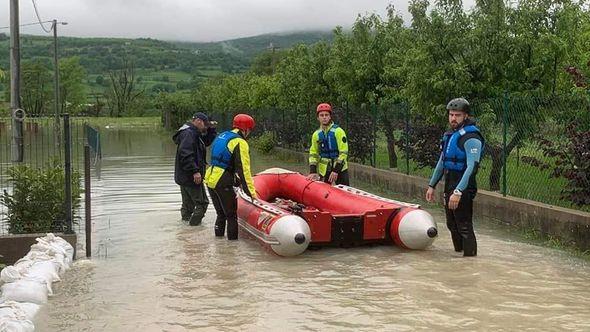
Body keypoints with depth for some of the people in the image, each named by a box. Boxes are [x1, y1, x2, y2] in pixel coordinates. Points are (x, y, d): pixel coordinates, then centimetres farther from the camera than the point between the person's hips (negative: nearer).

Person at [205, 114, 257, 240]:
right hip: (222, 183, -8)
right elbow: (244, 170, -17)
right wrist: (251, 192, -16)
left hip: (209, 179, 8)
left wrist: (235, 178, 28)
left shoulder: (221, 136, 16)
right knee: (232, 216, 2)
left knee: (221, 214, 20)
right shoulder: (240, 143, -11)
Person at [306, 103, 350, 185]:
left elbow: (343, 153, -12)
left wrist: (336, 170, -17)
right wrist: (313, 171, 0)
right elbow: (313, 154, 12)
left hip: (340, 169, -4)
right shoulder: (316, 134, 7)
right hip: (324, 171, 4)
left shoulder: (338, 131, -8)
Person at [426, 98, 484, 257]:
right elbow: (442, 162, 21)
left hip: (463, 189, -9)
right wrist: (432, 185, 20)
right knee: (452, 225, 16)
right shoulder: (450, 135, 13)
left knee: (464, 226, -6)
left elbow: (471, 167, -23)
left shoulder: (471, 137, -15)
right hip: (449, 187, 9)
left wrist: (458, 192, -28)